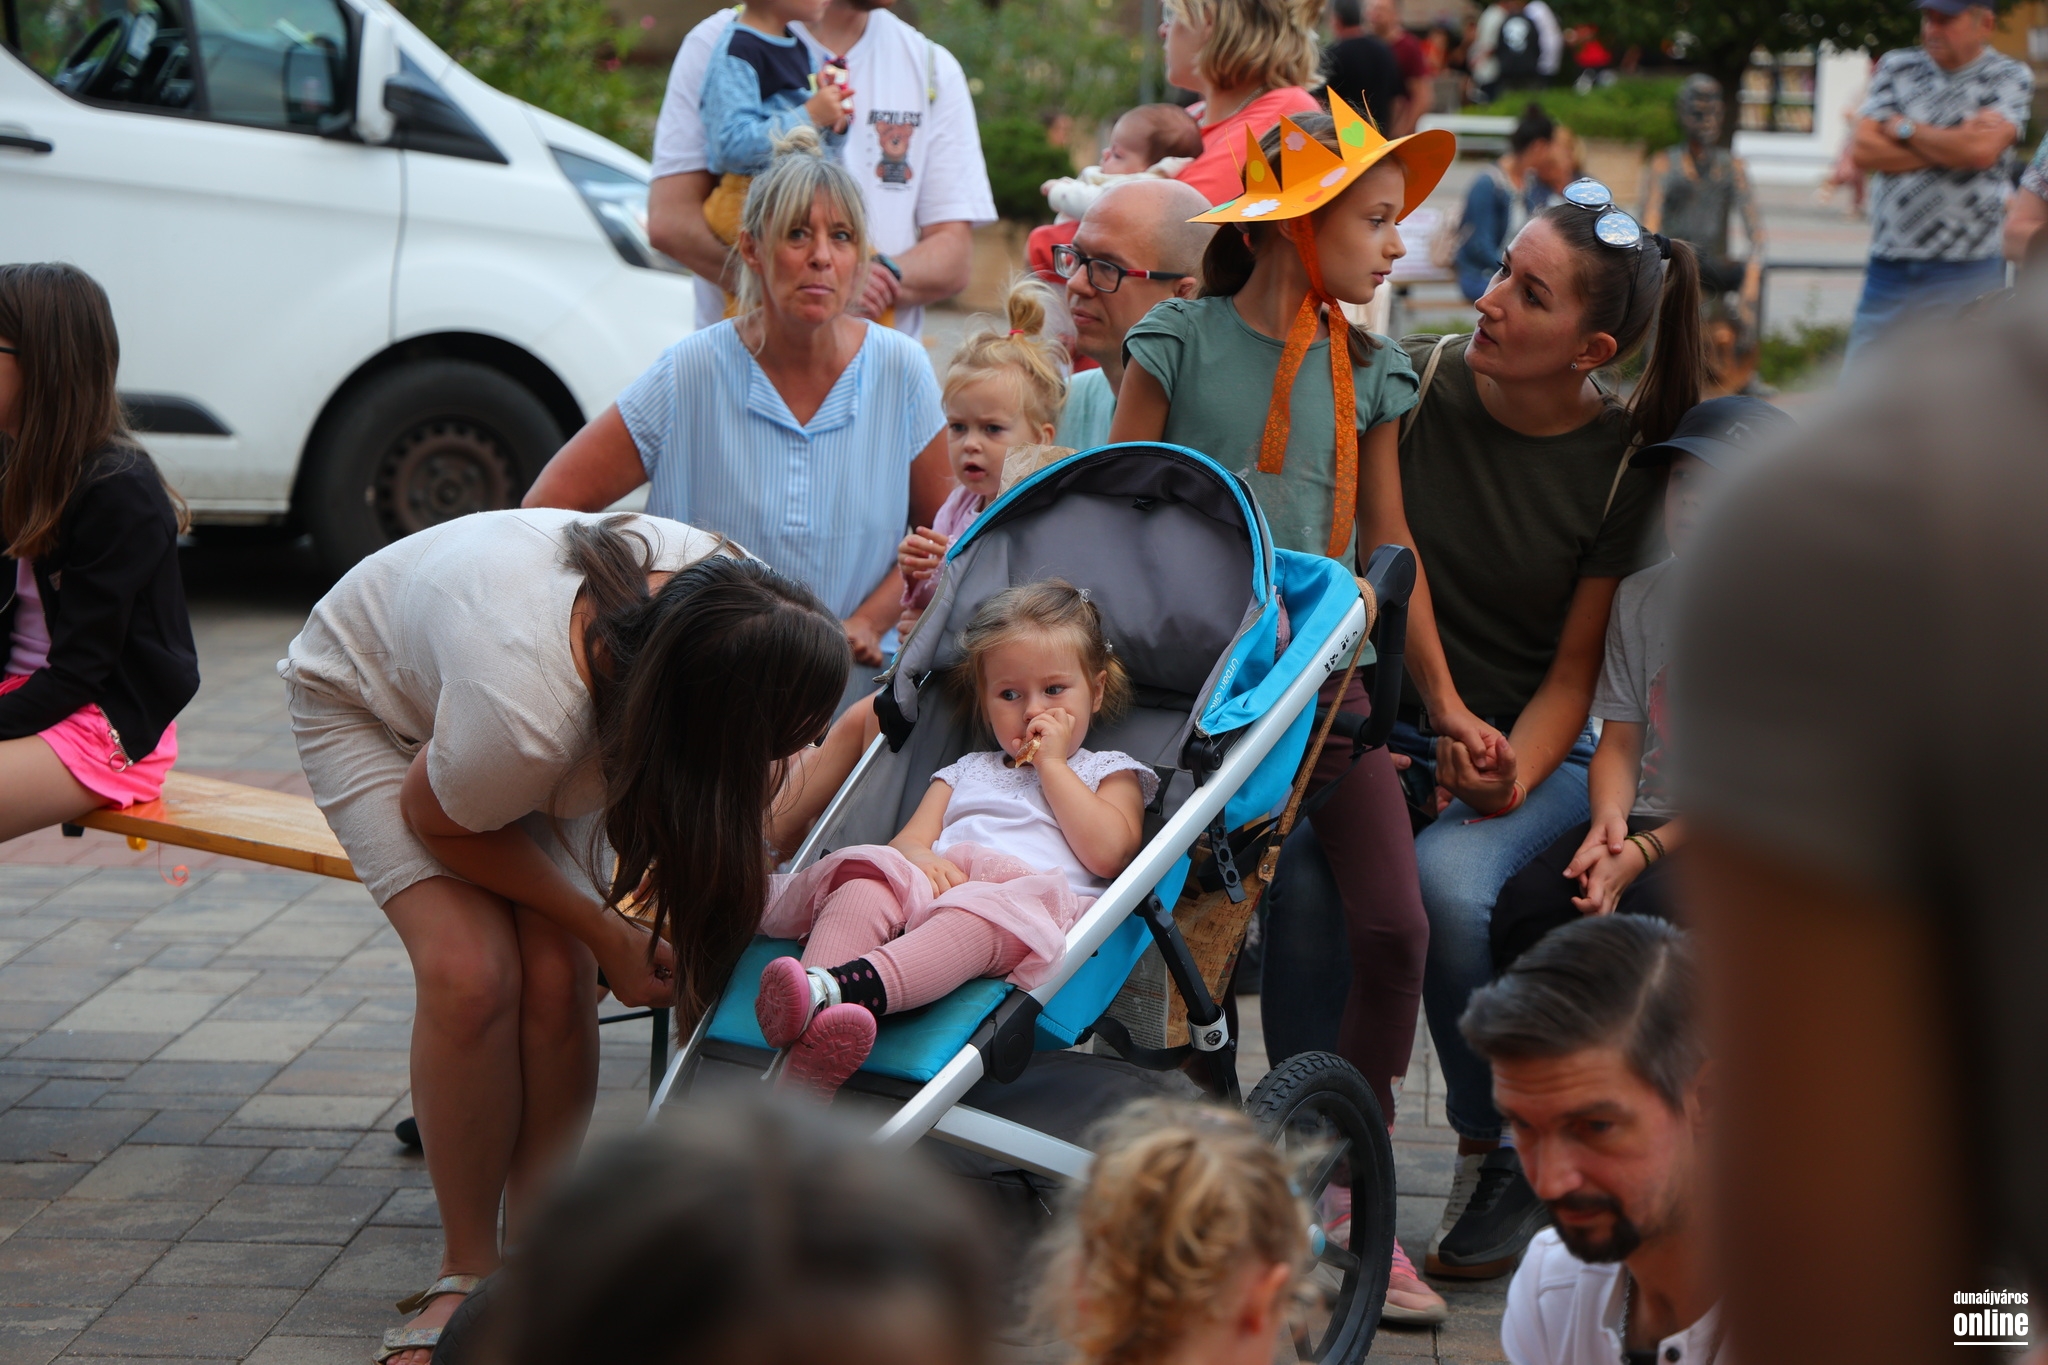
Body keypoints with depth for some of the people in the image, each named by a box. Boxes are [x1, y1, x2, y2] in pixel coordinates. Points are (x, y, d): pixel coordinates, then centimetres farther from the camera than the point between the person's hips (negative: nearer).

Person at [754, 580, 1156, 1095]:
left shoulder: (1110, 772, 27)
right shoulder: (967, 771, 38)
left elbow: (1108, 854, 6)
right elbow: (908, 839, 23)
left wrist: (1052, 764, 9)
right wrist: (916, 855, -3)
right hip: (927, 894, 4)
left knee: (981, 916, -40)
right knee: (863, 890, -32)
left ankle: (840, 988, -69)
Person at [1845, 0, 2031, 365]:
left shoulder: (2010, 76, 3)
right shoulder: (1896, 67, 12)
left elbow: (1982, 150, -15)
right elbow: (1863, 151, 0)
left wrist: (1903, 129, -2)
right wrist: (1952, 145, -5)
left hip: (1967, 276, -3)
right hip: (1889, 266, 3)